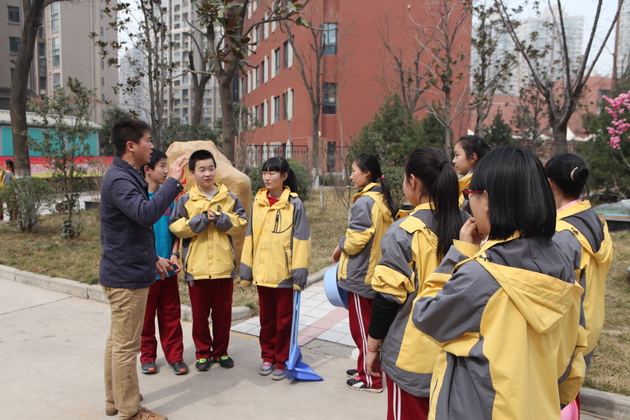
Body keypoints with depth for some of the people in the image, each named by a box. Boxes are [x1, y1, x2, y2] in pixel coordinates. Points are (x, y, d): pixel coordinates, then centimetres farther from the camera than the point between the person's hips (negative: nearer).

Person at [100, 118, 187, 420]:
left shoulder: (126, 176, 14)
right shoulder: (119, 179, -19)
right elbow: (146, 214, -36)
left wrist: (152, 257, 21)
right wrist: (173, 180, -27)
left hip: (124, 271, 11)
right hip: (127, 275, -11)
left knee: (117, 339, 19)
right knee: (126, 345, 1)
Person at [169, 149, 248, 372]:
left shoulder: (229, 198, 4)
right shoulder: (185, 200, -1)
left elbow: (241, 222, 0)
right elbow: (176, 227, -7)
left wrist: (220, 219, -15)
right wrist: (202, 219, -15)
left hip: (224, 265, 1)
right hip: (196, 266, -1)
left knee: (223, 311, 11)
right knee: (199, 313, 10)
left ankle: (221, 351, 27)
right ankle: (203, 352, 26)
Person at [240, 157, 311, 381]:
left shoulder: (294, 204, -8)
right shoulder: (258, 202, 5)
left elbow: (301, 240, -10)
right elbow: (250, 237, 9)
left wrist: (299, 273, -14)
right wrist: (246, 270, 7)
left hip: (284, 273, -4)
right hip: (261, 272, 4)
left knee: (284, 319, 8)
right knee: (266, 317, 16)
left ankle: (282, 361, 22)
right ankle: (267, 356, 32)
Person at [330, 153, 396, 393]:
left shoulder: (364, 202, -20)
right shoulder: (383, 200, 7)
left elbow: (356, 240, -22)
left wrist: (340, 247, -2)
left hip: (359, 274, -9)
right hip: (376, 272, 9)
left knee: (361, 326, 4)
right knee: (371, 324, 19)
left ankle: (370, 379, 15)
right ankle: (368, 368, 33)